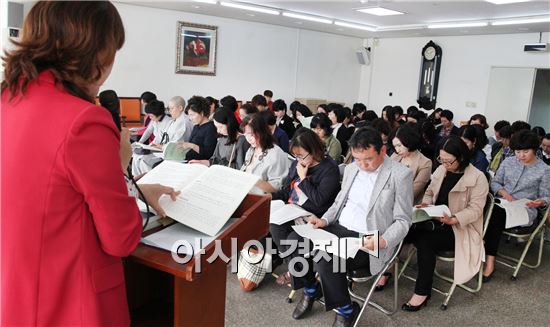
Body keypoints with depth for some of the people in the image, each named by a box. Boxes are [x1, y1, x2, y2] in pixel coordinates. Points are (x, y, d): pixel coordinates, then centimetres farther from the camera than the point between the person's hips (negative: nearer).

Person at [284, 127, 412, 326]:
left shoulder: (400, 175, -11)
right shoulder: (351, 168, 8)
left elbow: (402, 221, -9)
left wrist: (384, 241, -26)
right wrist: (325, 220, 1)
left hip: (366, 240, -6)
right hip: (340, 228, 7)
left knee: (326, 261, -29)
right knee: (294, 239, -11)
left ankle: (345, 310, 0)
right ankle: (311, 289, 14)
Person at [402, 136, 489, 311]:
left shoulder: (478, 178, -12)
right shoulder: (441, 170, 7)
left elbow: (475, 209, -18)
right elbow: (430, 192, 16)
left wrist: (452, 219, -33)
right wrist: (425, 204, -7)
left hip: (460, 228, -6)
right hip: (436, 222, 6)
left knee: (425, 240, -30)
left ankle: (422, 293, -17)